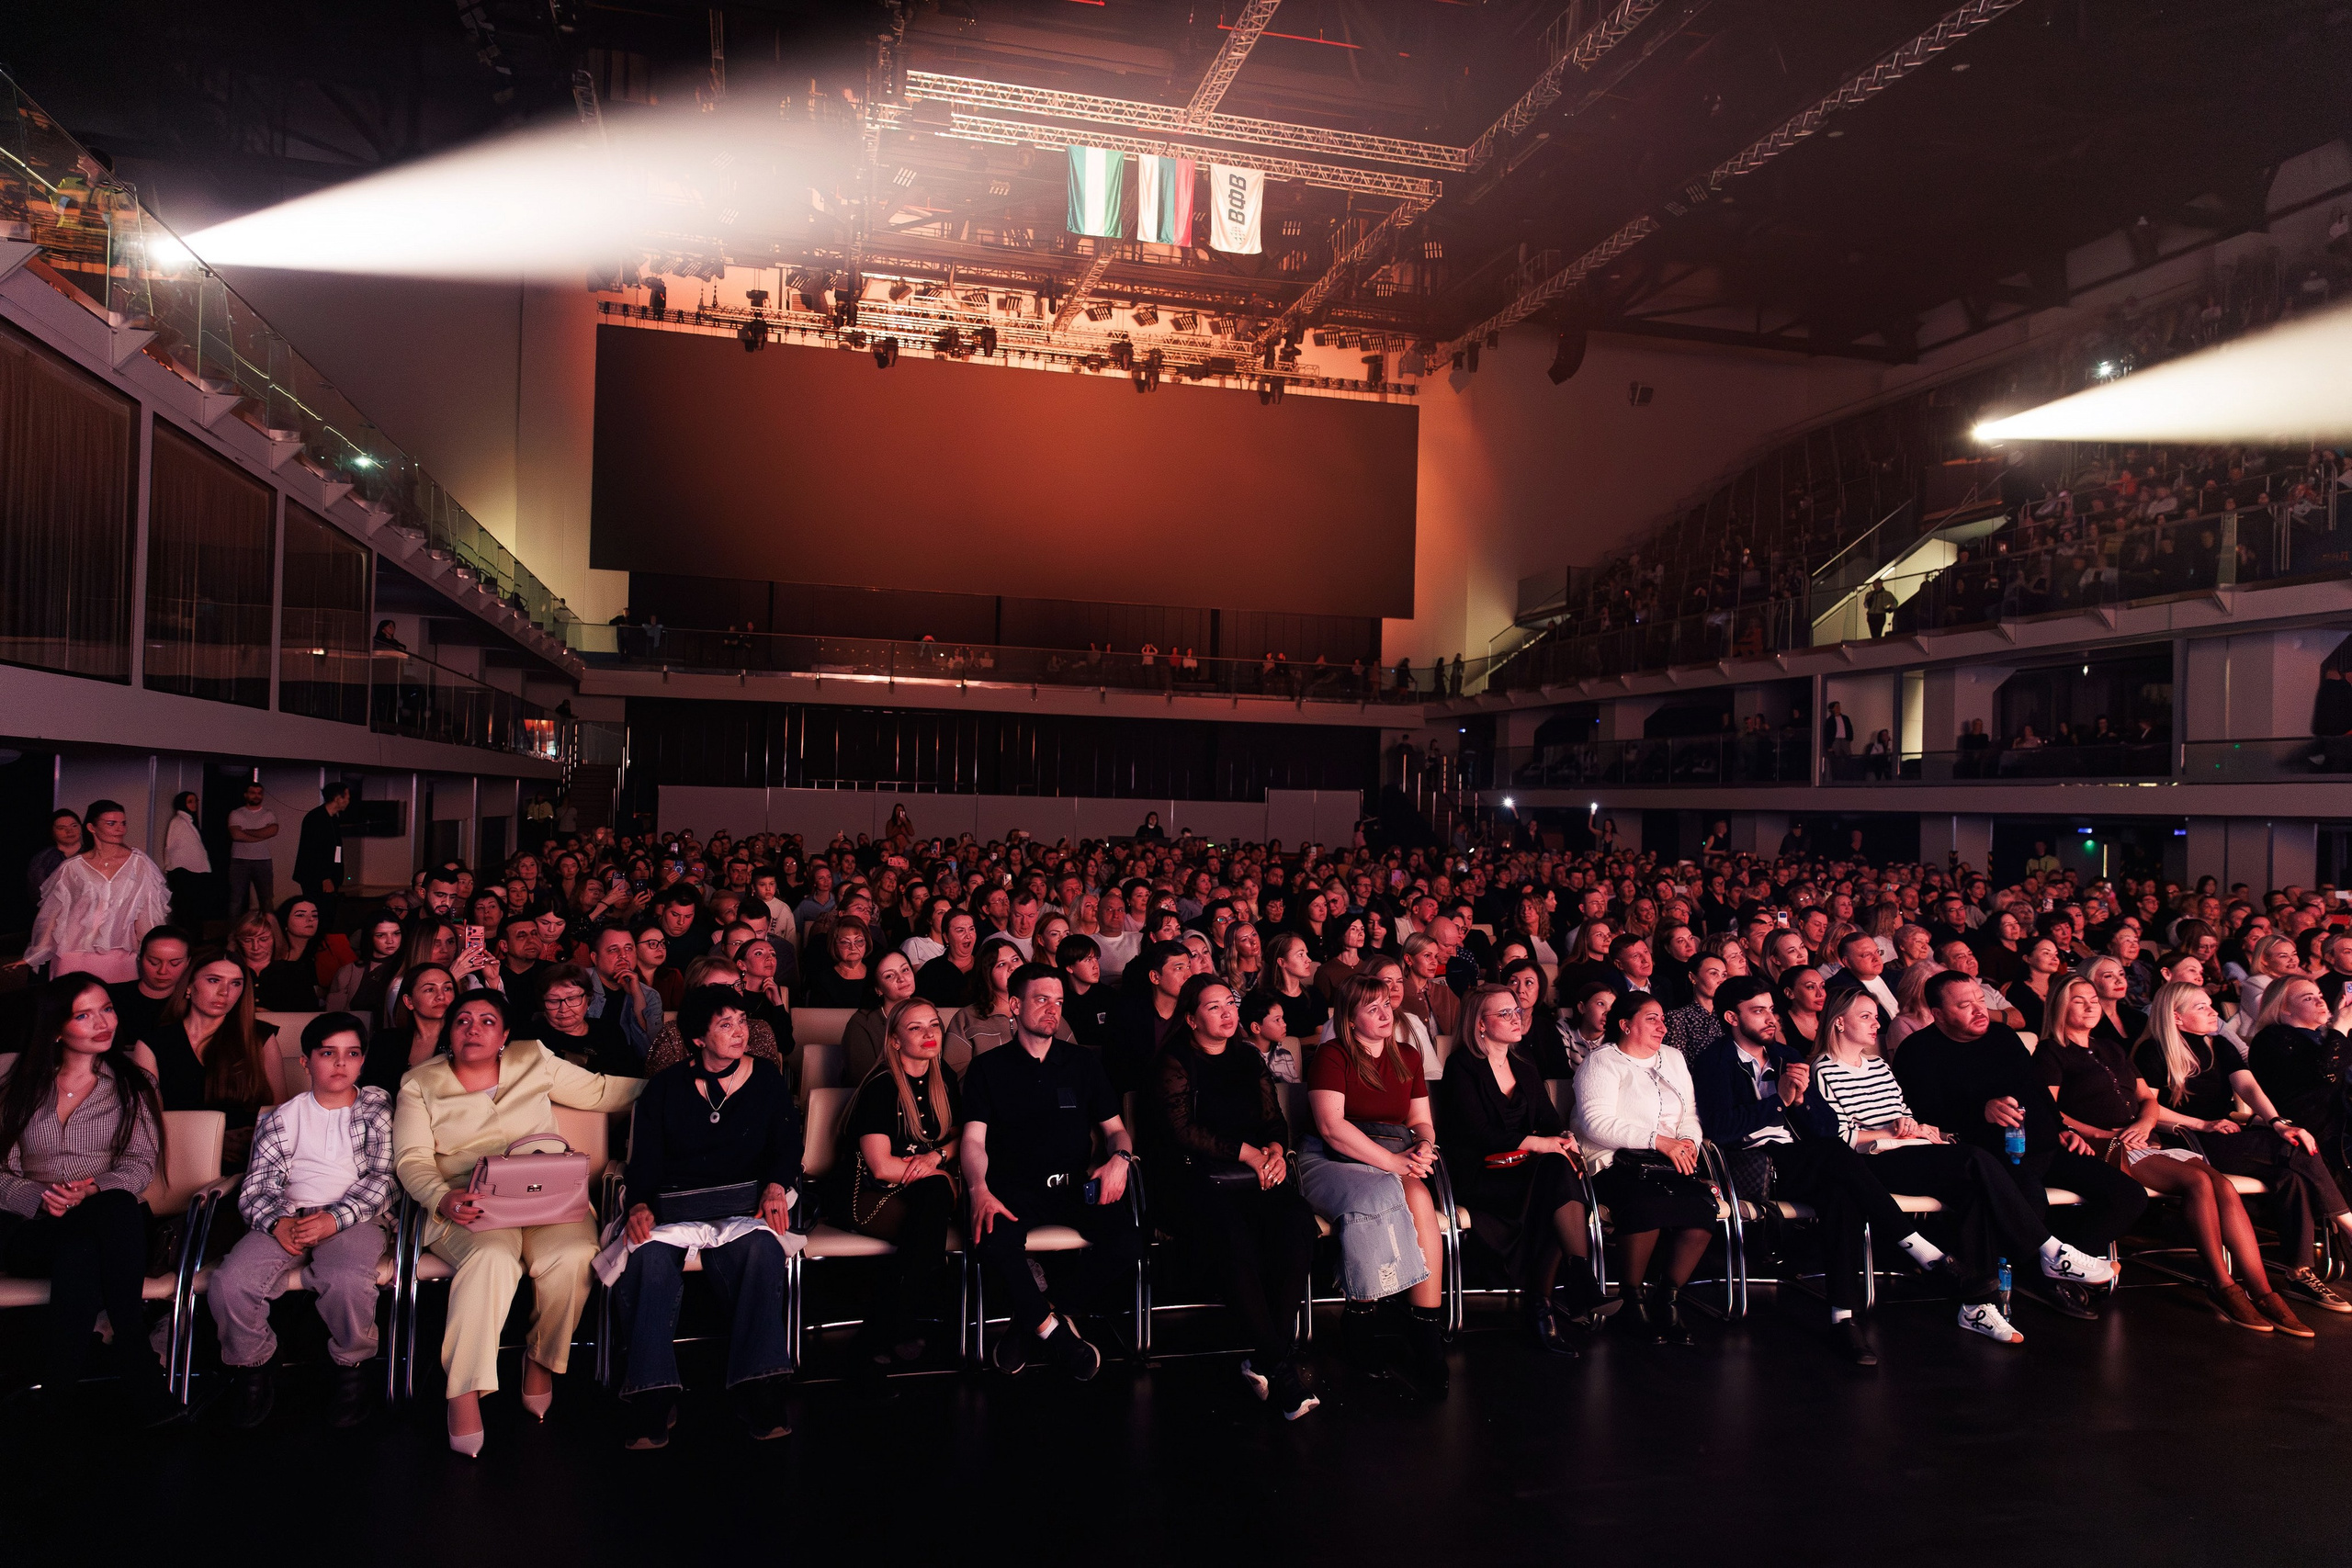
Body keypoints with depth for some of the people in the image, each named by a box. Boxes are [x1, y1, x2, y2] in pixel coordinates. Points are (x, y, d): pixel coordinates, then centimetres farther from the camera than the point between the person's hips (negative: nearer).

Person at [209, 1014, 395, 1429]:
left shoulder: (376, 1108, 11)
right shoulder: (281, 1119, 18)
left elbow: (381, 1177, 1)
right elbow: (258, 1185, 8)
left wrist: (335, 1218, -17)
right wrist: (276, 1223, -14)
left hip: (352, 1218, -3)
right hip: (286, 1218, 3)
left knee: (347, 1281, -35)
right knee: (230, 1281, -26)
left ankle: (351, 1366, -4)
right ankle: (253, 1367, 4)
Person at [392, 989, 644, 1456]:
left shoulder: (535, 1062, 15)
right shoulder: (419, 1085, 12)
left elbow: (602, 1092, 19)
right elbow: (412, 1160, 3)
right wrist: (443, 1199, -18)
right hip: (467, 1205, -1)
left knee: (572, 1257, -30)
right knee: (492, 1257, -36)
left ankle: (542, 1360, -5)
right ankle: (464, 1393, -28)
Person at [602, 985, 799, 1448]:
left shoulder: (768, 1079, 13)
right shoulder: (665, 1087, 12)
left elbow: (787, 1147, 11)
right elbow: (645, 1159, 6)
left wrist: (776, 1186, -11)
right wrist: (640, 1204, -15)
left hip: (745, 1206, 0)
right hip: (673, 1203, 0)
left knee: (761, 1250, -35)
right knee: (648, 1257, -34)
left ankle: (757, 1388, -31)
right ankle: (652, 1397, -29)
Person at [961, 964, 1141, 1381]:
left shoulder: (1084, 1063, 16)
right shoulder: (988, 1068, 10)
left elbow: (1115, 1128, 17)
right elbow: (974, 1139, 0)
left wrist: (1119, 1158, -8)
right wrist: (980, 1190, -20)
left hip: (1078, 1185, 2)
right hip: (1015, 1188, -2)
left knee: (1127, 1241, -27)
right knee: (994, 1242, -35)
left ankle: (1035, 1320, -7)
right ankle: (1054, 1331, -10)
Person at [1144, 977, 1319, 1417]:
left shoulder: (1249, 1059, 20)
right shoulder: (1174, 1062, 3)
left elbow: (1275, 1120, 18)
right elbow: (1184, 1131, -7)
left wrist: (1275, 1149, -5)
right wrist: (1247, 1152, -9)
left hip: (1251, 1177, 5)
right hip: (1191, 1178, -4)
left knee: (1297, 1223, -27)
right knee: (1233, 1237, -35)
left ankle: (1267, 1362, -22)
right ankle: (1279, 1366, -24)